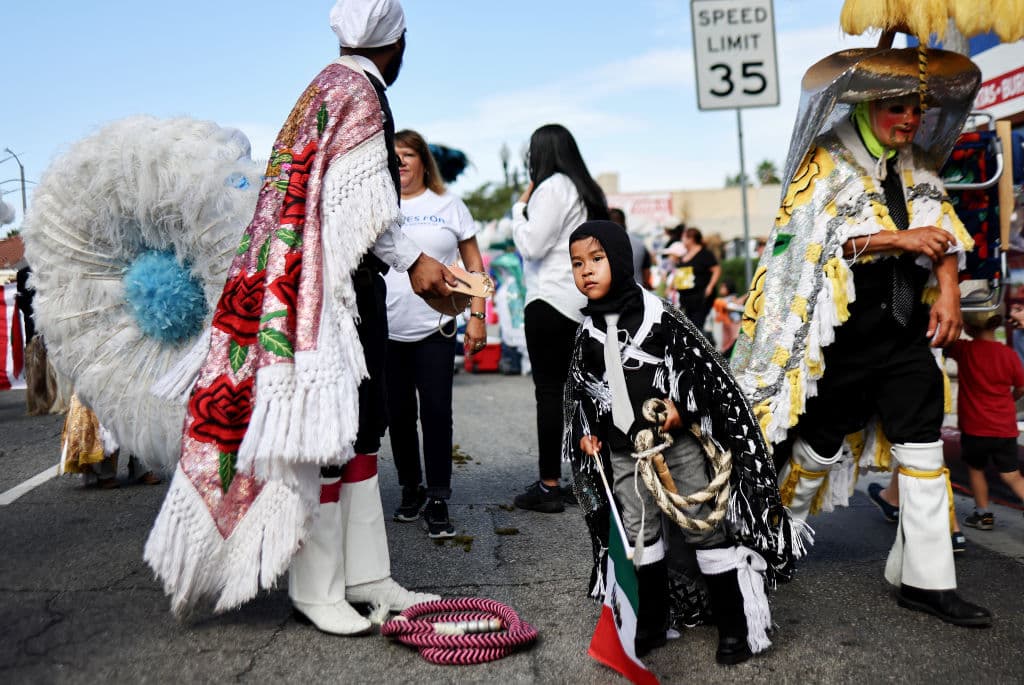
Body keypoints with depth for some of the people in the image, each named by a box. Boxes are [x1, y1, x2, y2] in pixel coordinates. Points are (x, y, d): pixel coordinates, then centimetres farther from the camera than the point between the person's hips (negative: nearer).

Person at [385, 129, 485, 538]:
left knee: (436, 412, -2)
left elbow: (474, 264, 6)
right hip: (386, 331, 2)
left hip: (434, 329, -2)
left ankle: (438, 501, 8)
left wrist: (477, 316, -3)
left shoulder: (449, 206, 6)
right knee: (398, 414, 10)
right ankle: (411, 489, 26)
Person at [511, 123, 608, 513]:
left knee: (549, 390, -6)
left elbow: (531, 245, -13)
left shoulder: (552, 187, -9)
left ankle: (549, 487, -2)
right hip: (582, 302, 9)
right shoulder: (584, 190, 18)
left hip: (551, 302, -9)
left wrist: (519, 208, -1)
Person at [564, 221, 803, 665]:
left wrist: (683, 407, -18)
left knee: (705, 527, 2)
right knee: (638, 534, 11)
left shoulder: (658, 313, -9)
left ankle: (735, 624, 14)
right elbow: (580, 388, 14)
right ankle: (652, 623, 26)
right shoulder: (587, 333, 4)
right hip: (623, 452, 5)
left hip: (678, 441, -4)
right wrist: (586, 432, 5)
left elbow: (700, 363, -8)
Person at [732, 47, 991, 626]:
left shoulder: (917, 166, 13)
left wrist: (948, 290, -7)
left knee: (924, 449, 3)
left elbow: (944, 226, 7)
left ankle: (926, 579, 14)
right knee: (819, 446, 6)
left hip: (907, 328, 6)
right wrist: (901, 239, -20)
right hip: (843, 334, -5)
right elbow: (821, 234, -16)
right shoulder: (826, 162, -5)